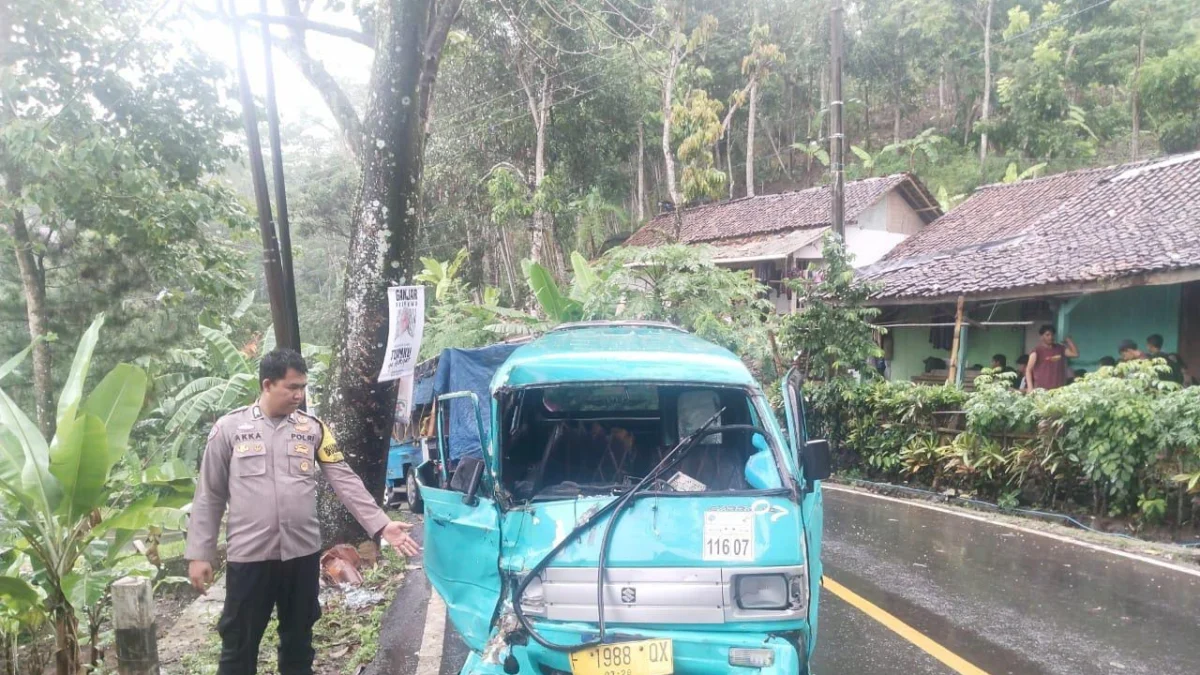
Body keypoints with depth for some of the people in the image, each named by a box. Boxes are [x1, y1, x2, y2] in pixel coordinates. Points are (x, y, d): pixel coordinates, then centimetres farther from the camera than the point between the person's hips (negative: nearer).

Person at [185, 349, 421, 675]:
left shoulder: (313, 428, 3)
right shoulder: (229, 428, -3)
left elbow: (345, 481, 0)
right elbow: (209, 496, 1)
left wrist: (382, 525, -9)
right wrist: (199, 554, -2)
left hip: (303, 553, 3)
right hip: (249, 556, -2)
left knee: (298, 638, 17)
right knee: (239, 644, 9)